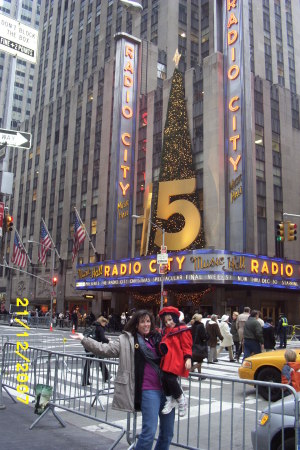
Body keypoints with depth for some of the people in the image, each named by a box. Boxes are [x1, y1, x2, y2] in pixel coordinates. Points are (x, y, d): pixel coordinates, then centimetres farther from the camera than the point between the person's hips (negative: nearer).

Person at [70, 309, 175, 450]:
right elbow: (106, 349, -8)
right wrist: (84, 340, -13)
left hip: (166, 388, 5)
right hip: (149, 390, -5)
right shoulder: (126, 340, 0)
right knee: (149, 431, -8)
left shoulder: (159, 338, 12)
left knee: (167, 432, 12)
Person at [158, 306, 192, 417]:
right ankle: (170, 399, 9)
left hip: (177, 361, -6)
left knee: (170, 379, -20)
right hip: (167, 360, 7)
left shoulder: (182, 330, -1)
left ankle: (181, 399, 5)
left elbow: (186, 346, -5)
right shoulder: (165, 332, 20)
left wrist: (188, 358, -14)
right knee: (164, 378, -12)